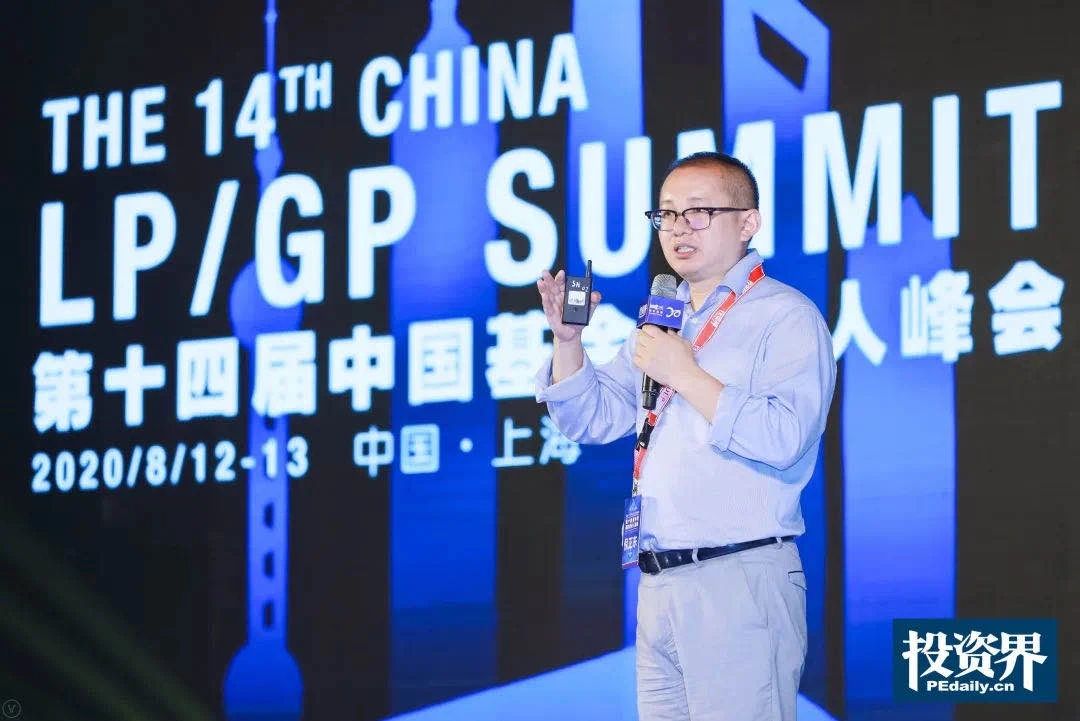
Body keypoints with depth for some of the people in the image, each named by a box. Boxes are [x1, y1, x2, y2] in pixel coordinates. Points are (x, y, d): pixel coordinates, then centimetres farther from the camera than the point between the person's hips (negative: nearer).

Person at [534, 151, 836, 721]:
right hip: (659, 585, 7)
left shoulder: (786, 316, -5)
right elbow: (592, 420, 21)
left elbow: (784, 439, -19)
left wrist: (686, 375, -16)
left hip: (739, 582, -7)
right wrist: (567, 339, 5)